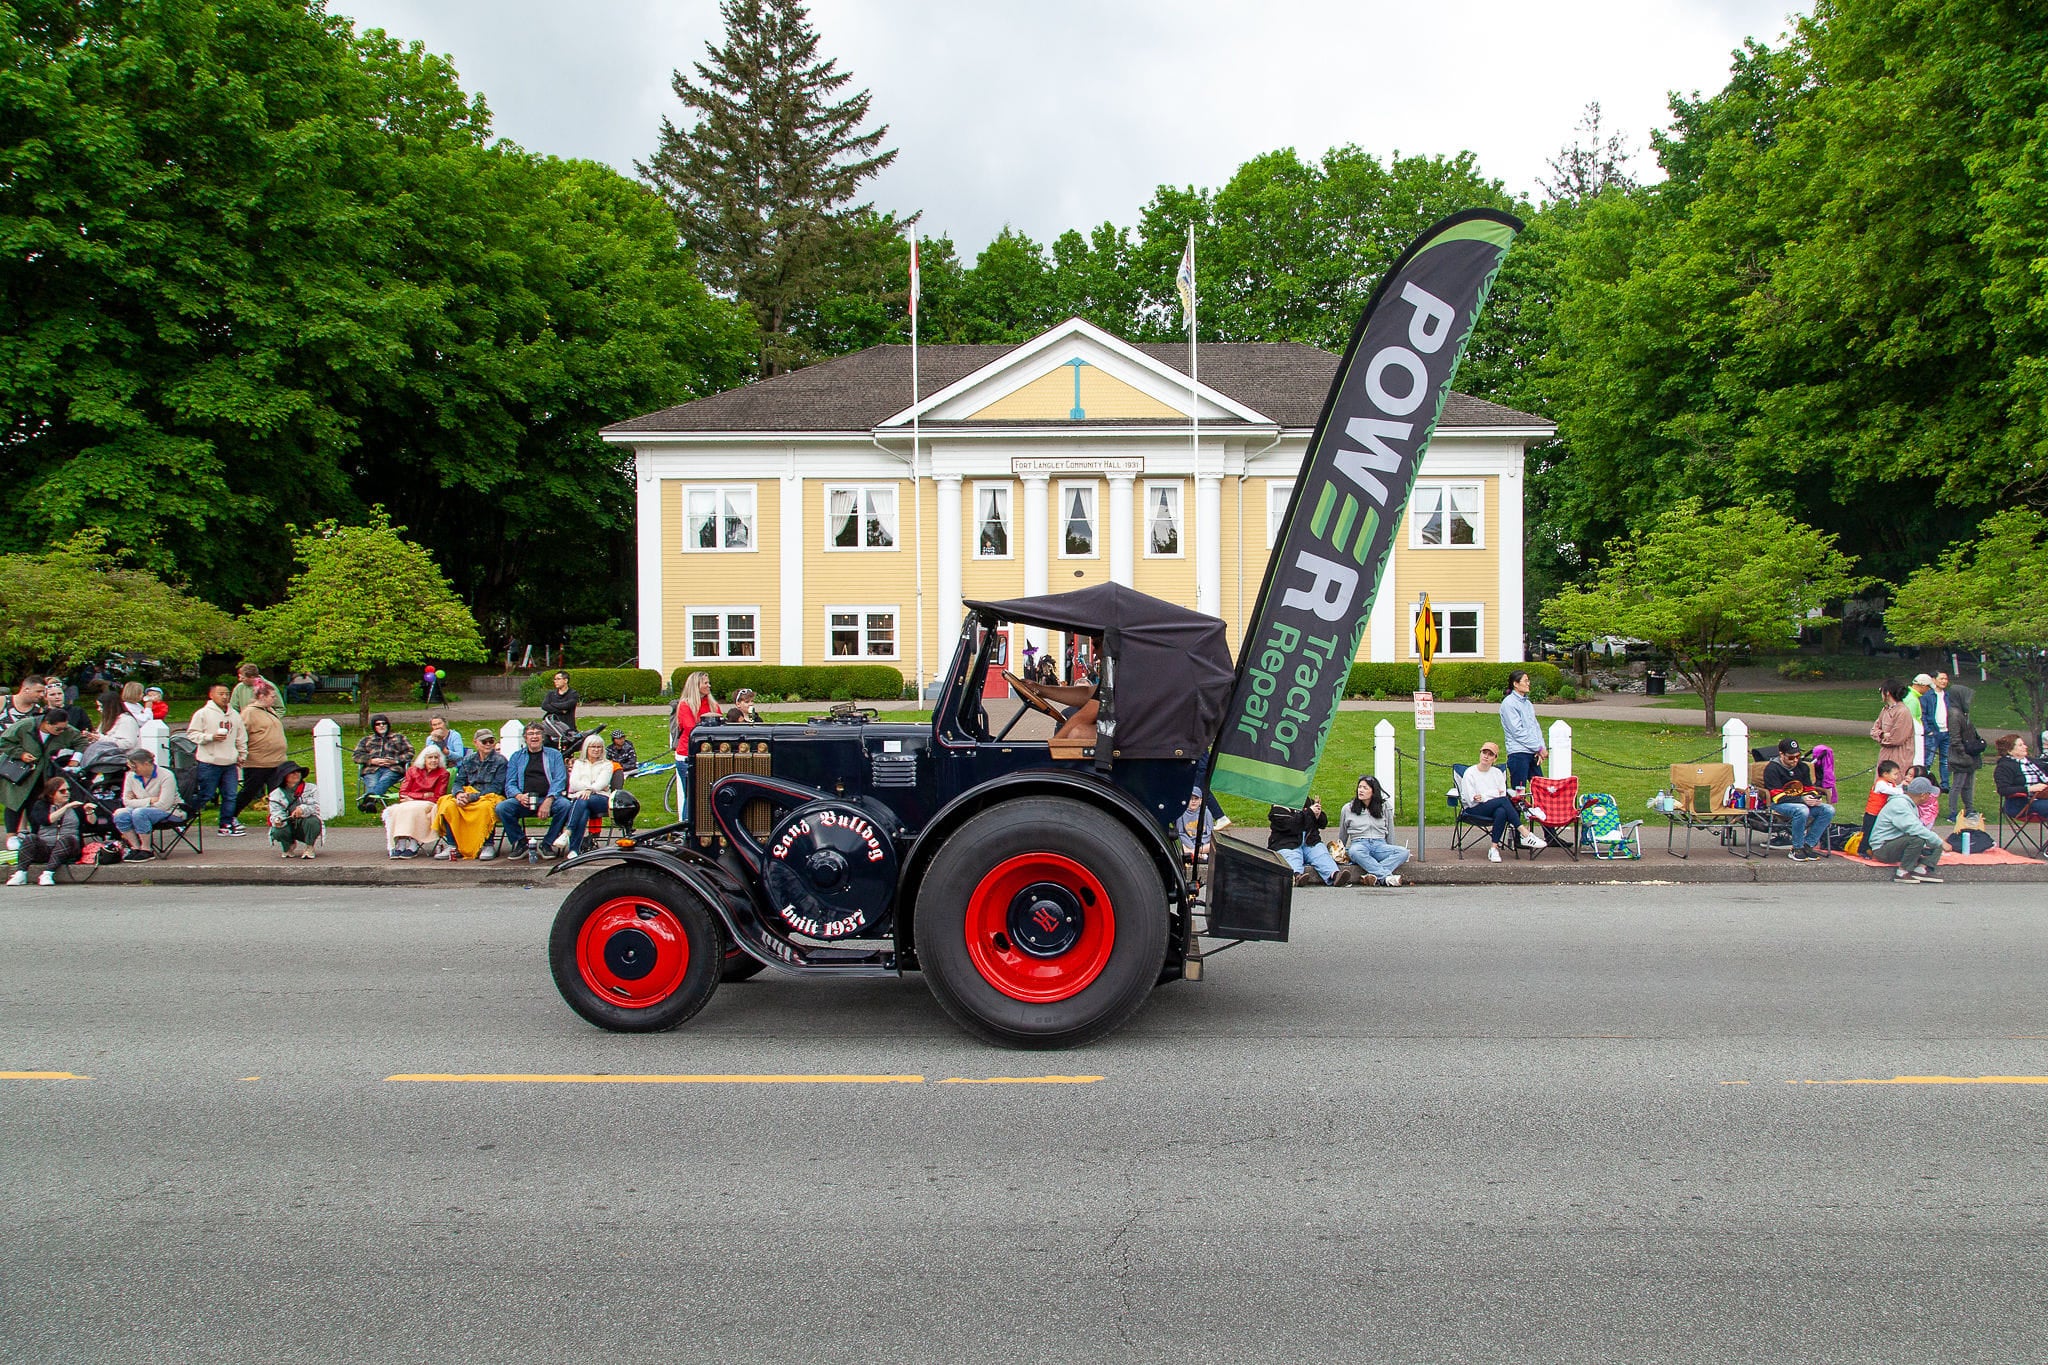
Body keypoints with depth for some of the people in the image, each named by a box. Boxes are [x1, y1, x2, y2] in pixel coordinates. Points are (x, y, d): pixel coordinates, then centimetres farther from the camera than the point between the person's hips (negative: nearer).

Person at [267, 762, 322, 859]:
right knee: (278, 831, -30)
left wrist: (303, 809, -31)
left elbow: (316, 807, -9)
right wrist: (277, 820, -32)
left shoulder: (311, 789, 4)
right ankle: (289, 846, 8)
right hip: (288, 825, 1)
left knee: (312, 822, -35)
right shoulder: (276, 794, 6)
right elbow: (276, 812, -7)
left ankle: (309, 848, -9)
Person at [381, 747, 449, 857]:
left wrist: (413, 797, -7)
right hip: (410, 803, 3)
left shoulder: (442, 774, 8)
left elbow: (438, 797, -1)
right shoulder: (413, 771, 16)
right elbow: (403, 793, 7)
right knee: (395, 810, -29)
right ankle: (400, 845, -38)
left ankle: (413, 847, -40)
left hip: (429, 805, -3)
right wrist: (425, 795, -7)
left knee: (413, 809, -35)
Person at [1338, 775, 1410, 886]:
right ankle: (1386, 877, -46)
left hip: (1379, 845, 2)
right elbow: (1342, 835, 22)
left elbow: (1390, 833, 18)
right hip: (1359, 844, -2)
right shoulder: (1347, 809, 12)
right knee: (1354, 851, -41)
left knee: (1403, 852, -29)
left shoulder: (1385, 807, 12)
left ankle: (1374, 875, -45)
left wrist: (1390, 851, 15)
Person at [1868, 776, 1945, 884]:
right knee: (1917, 838, -34)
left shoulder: (1910, 804, 12)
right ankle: (1902, 873, -22)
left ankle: (1921, 869, -12)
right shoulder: (1899, 804, -21)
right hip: (1883, 848, -10)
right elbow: (1915, 829, -31)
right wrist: (1940, 842, -24)